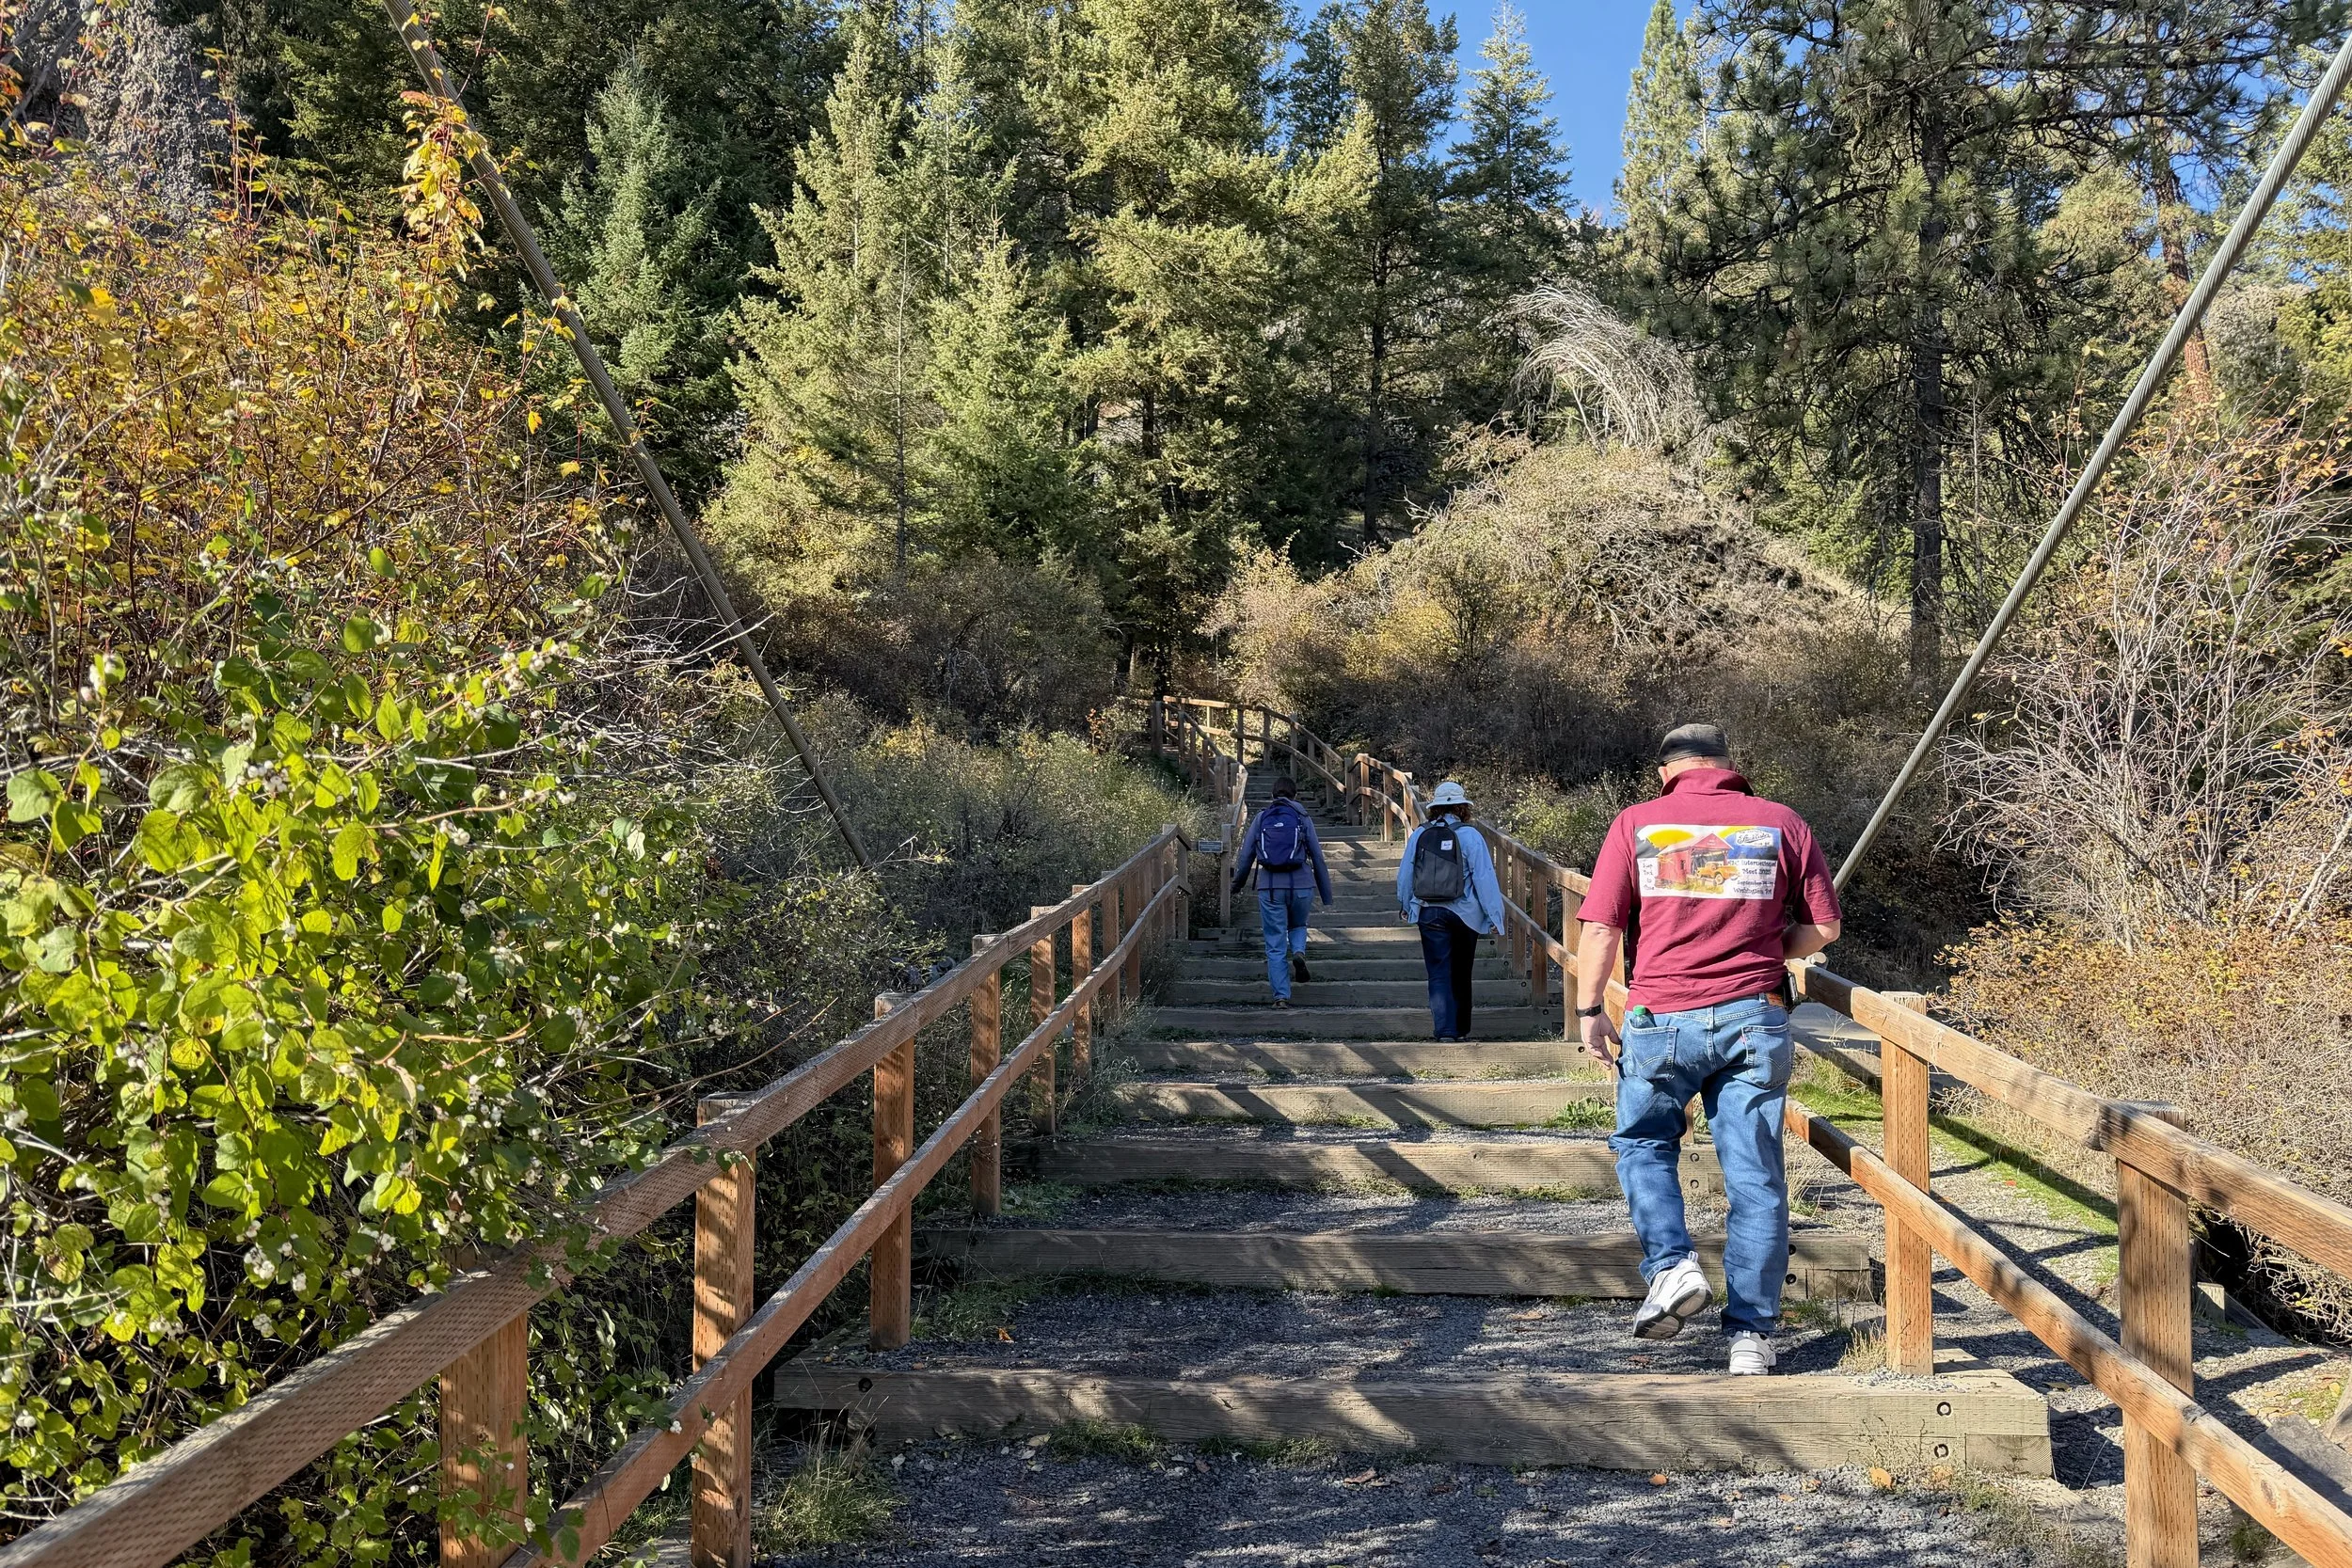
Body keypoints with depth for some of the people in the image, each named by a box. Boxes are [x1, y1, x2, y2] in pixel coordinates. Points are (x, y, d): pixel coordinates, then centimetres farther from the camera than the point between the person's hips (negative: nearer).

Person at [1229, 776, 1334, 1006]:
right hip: (1301, 885, 0)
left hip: (1270, 887, 0)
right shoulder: (1303, 819, 5)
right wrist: (1327, 897, 10)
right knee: (1298, 926, 27)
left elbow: (1246, 856, 8)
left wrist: (1237, 884, 25)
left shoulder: (1261, 819, 7)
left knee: (1275, 945, 7)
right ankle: (1299, 952, -4)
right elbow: (1318, 859, 5)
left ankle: (1281, 995, 0)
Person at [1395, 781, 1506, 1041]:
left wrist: (1406, 905, 26)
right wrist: (1495, 917, -4)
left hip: (1429, 914, 1)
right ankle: (1461, 1029, 26)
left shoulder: (1418, 835, 1)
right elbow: (1484, 879, -9)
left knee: (1439, 974, 3)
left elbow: (1404, 875, 10)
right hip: (1464, 913, -1)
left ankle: (1446, 1031, -9)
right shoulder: (1470, 836, -8)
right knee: (1461, 975, 14)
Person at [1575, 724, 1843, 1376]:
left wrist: (1590, 1012, 5)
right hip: (1754, 1018, 2)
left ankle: (1670, 1267, -1)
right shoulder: (1783, 824, 4)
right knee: (1755, 1175, 7)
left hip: (1662, 1018, -1)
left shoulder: (1635, 824, 0)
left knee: (1642, 1144, 19)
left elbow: (1601, 928, -4)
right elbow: (1823, 926, 6)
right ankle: (1752, 1334, 10)